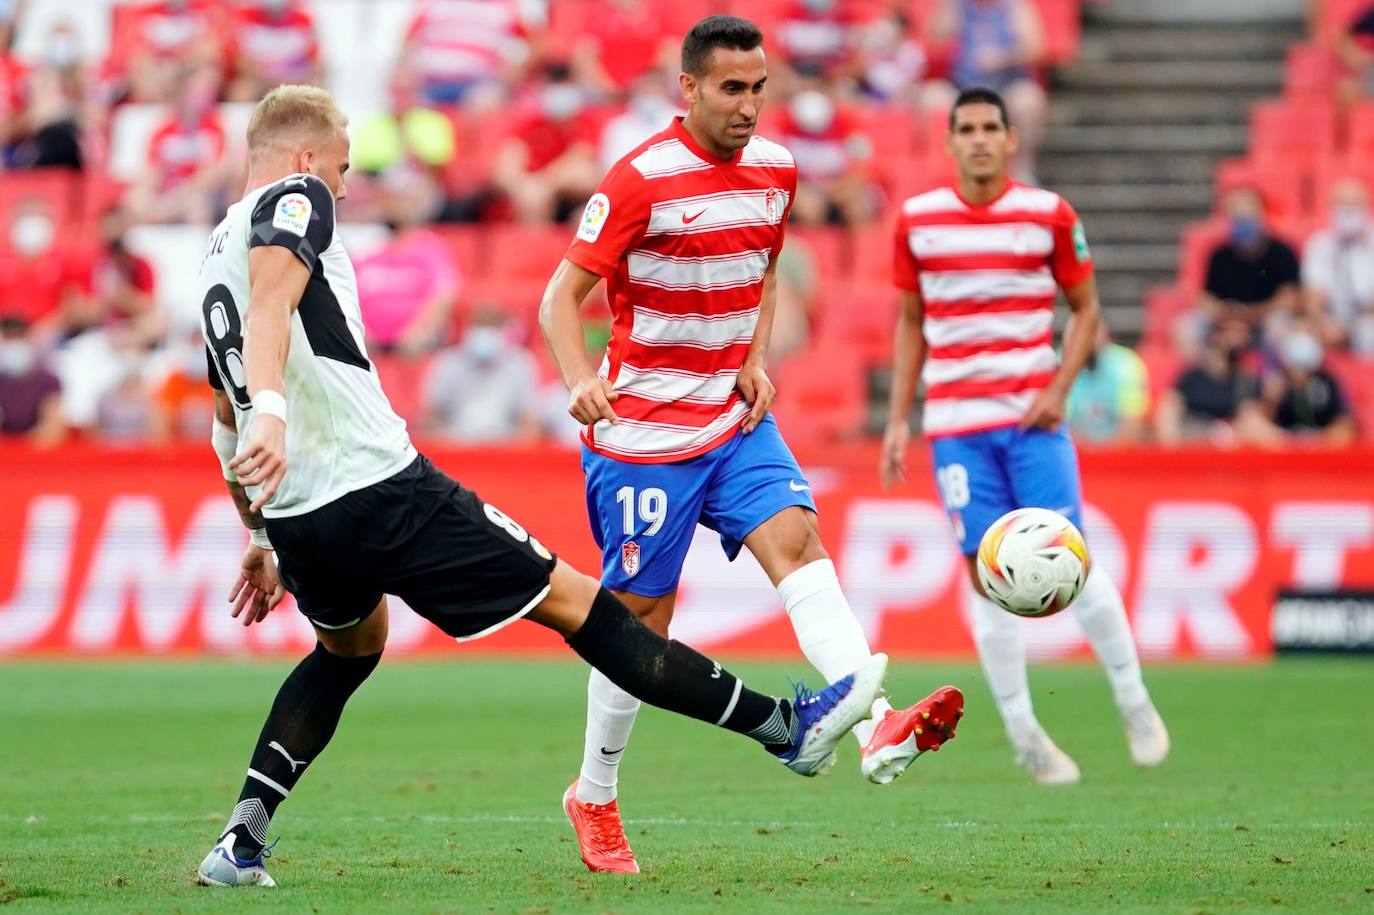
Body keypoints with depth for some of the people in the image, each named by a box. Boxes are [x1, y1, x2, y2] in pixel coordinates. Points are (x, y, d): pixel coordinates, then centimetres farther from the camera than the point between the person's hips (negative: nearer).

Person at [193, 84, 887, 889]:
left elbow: (227, 427, 30)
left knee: (350, 647, 34)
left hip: (294, 515, 9)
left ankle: (241, 843, 20)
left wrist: (259, 538, 39)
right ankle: (788, 728, 3)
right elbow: (270, 304, -27)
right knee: (569, 599, -2)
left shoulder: (218, 254, 22)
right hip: (380, 490, -8)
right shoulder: (293, 201, -4)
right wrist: (273, 413, -43)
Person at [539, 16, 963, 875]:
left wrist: (757, 362, 5)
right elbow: (562, 296, -12)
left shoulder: (777, 170, 4)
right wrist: (580, 381, -31)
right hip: (643, 427, -5)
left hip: (736, 418, 5)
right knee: (641, 617, 2)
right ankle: (595, 799, 21)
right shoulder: (643, 180, -14)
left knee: (797, 538, -19)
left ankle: (878, 728, -36)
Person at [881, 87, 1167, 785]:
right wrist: (898, 420, 8)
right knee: (987, 574, -2)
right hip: (955, 424, 1)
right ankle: (1024, 735, 5)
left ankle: (1134, 703, 10)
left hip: (1033, 419, -1)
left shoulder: (1048, 214, 0)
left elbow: (1086, 309, 7)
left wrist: (1058, 389, -7)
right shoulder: (917, 220, 5)